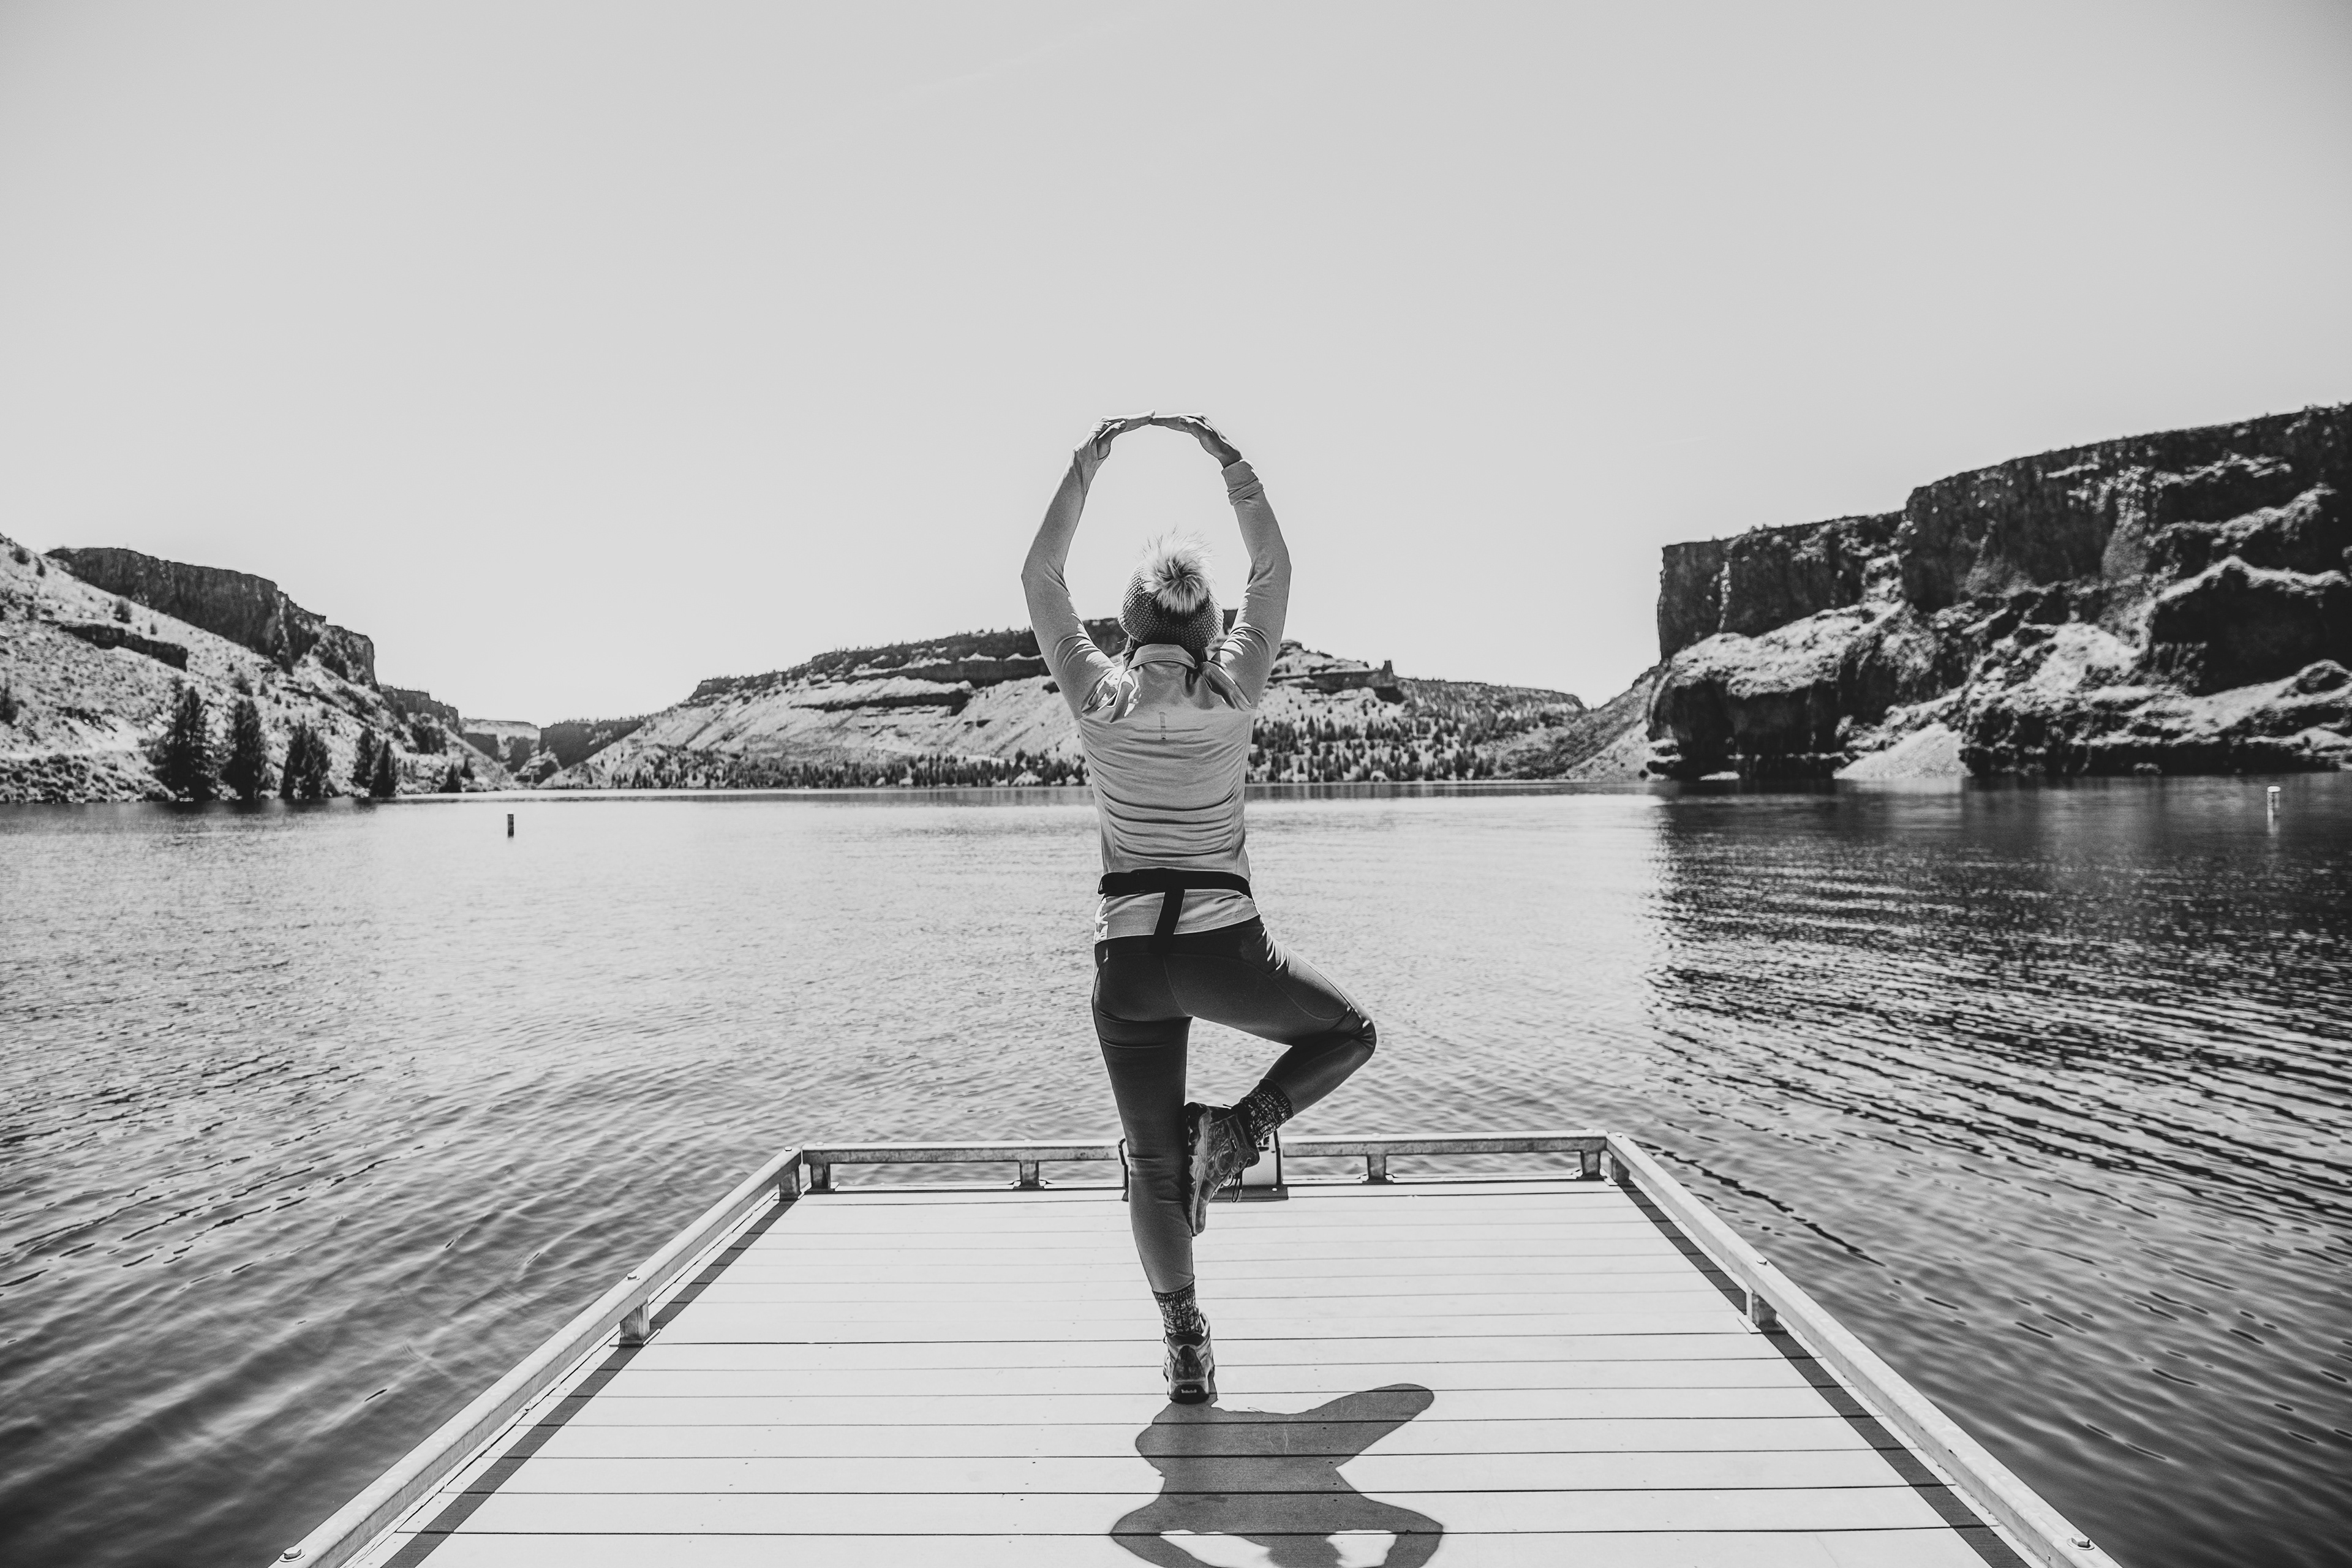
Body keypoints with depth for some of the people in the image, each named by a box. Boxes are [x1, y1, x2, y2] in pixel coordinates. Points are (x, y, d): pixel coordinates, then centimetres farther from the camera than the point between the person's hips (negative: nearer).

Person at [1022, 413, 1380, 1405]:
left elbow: (1041, 575, 9)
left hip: (1128, 960, 2)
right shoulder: (1232, 694, -3)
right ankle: (1237, 1130, 2)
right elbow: (1274, 568, 10)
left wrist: (1089, 461, 10)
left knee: (1152, 1164, 13)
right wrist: (1227, 459, 13)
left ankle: (1186, 1353, 11)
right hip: (1225, 950, -1)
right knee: (1348, 1034, 25)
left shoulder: (1096, 698, -2)